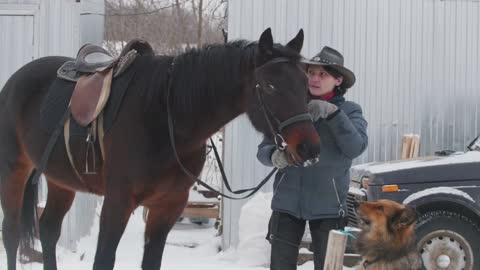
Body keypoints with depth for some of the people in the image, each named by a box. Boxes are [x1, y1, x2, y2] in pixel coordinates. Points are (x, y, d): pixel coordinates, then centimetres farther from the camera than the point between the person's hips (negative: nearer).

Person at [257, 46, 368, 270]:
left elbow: (355, 148, -17)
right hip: (287, 203, 1)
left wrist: (332, 113, -25)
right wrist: (275, 156, -20)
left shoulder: (349, 111, 0)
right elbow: (263, 149, 3)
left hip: (328, 207, -1)